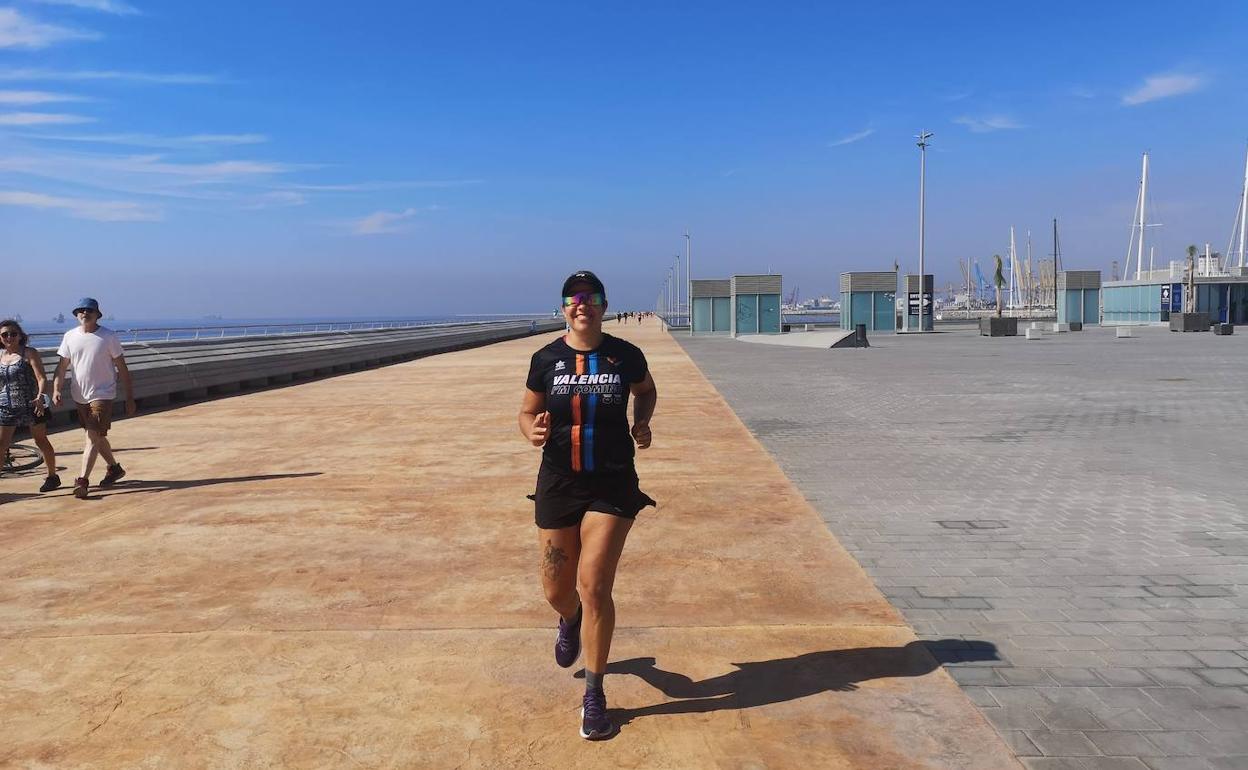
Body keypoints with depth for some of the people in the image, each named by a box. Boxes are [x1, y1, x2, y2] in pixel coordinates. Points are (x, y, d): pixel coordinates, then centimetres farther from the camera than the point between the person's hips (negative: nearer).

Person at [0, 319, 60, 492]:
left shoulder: (29, 353, -7)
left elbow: (41, 378, -16)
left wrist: (40, 397, -32)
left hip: (32, 405, -4)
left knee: (41, 441, 9)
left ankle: (52, 477, 23)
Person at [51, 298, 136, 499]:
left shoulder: (109, 337, -7)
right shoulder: (70, 336, 4)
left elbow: (122, 368, -4)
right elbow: (62, 366, 5)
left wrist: (130, 398, -4)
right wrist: (56, 389, -11)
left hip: (102, 394, -5)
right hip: (79, 395, 5)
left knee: (93, 437, -13)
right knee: (96, 436, 16)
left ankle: (83, 481, -13)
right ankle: (114, 468, 34)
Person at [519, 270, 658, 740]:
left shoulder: (625, 356, -2)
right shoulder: (546, 360, -1)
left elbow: (647, 390, 18)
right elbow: (527, 411, 8)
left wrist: (642, 423, -2)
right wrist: (532, 430, -15)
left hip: (612, 486, -2)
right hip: (558, 485, 2)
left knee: (594, 588, -8)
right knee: (557, 590, 11)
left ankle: (594, 696, 11)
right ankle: (569, 622, 52)